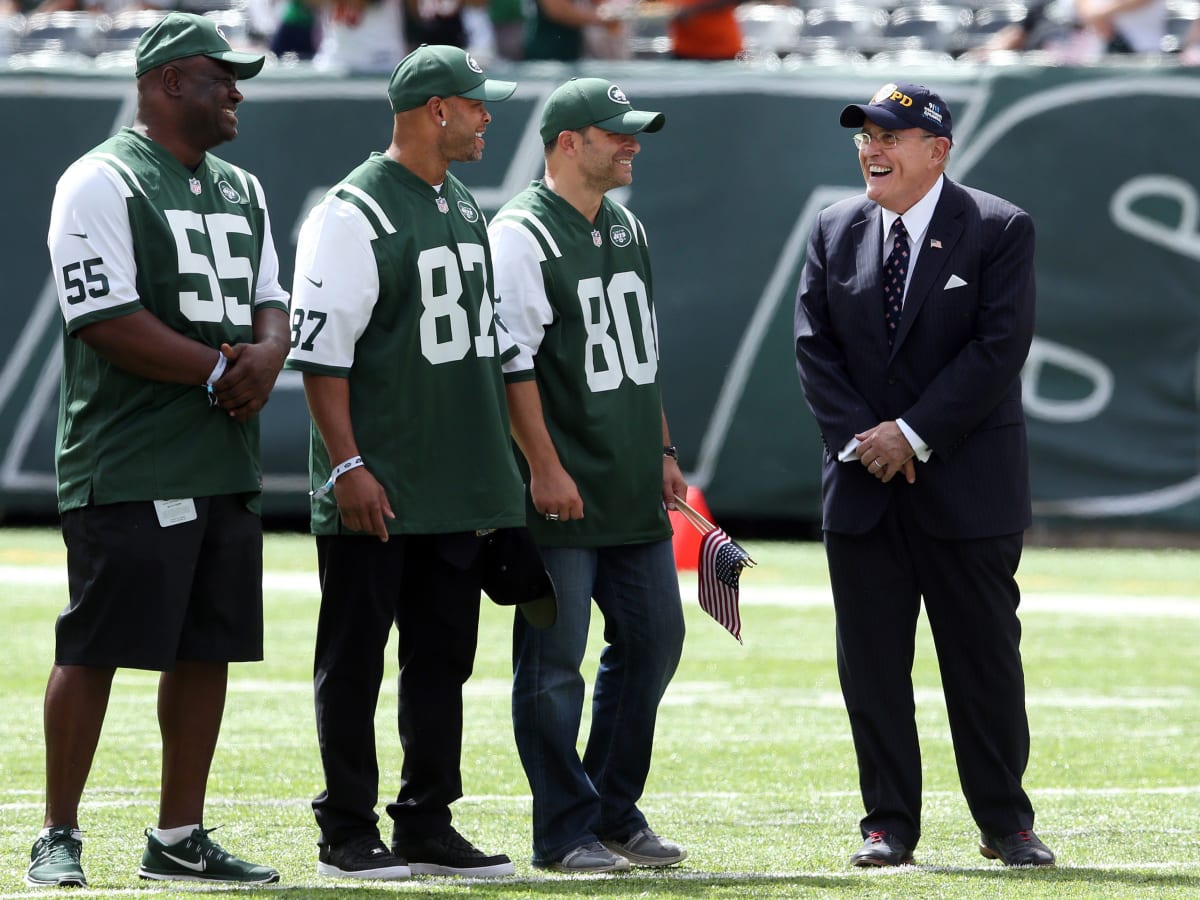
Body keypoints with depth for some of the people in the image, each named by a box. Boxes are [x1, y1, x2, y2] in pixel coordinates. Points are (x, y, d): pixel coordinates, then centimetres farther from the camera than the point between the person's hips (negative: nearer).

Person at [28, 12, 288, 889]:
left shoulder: (242, 190, 18)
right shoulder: (103, 183, -9)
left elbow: (272, 305, 18)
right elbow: (107, 321, -16)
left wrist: (266, 356, -6)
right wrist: (221, 370, -13)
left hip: (228, 469, 8)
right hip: (129, 474, -8)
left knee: (208, 650, 9)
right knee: (94, 649, -6)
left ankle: (180, 840, 16)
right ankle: (58, 840, 0)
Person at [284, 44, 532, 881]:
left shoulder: (466, 209, 15)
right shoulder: (355, 213, -11)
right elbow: (320, 349, -15)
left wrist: (496, 466, 18)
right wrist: (348, 465, -21)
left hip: (459, 491, 8)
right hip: (375, 497, -8)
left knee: (444, 659, 10)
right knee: (355, 662, -1)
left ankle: (427, 826, 16)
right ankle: (349, 833, 4)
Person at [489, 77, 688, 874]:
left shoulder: (626, 229, 16)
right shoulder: (522, 234, -10)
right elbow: (512, 362, -16)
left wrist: (663, 452, 18)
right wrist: (545, 468, -20)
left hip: (635, 495, 9)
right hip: (561, 497, -8)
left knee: (653, 643, 10)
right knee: (554, 664, -4)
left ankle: (615, 812, 20)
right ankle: (566, 832, 2)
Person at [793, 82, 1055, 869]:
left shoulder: (1001, 230, -4)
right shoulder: (836, 231, 9)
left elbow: (1000, 347, -12)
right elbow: (814, 346, 5)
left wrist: (914, 436, -15)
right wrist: (861, 439, -9)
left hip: (968, 486, -3)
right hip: (863, 485, 3)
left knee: (986, 659, 1)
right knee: (872, 664, 3)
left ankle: (1006, 823, 11)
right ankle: (890, 824, 10)